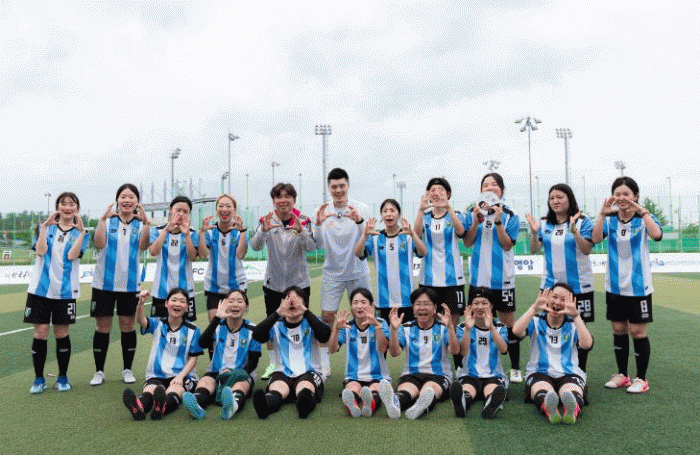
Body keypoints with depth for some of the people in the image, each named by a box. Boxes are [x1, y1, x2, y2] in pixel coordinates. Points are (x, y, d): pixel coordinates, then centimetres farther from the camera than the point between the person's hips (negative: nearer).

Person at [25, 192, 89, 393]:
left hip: (65, 291, 0)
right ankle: (39, 379, 14)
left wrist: (81, 231, -15)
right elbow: (41, 251, -8)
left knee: (62, 333, 3)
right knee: (40, 332, 0)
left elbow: (72, 255, -11)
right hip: (40, 288, 1)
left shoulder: (80, 233, 8)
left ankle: (62, 378, 18)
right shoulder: (45, 228, 11)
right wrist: (45, 226, -12)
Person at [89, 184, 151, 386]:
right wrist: (103, 220, -25)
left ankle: (127, 370, 19)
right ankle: (99, 371, 16)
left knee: (127, 326, 7)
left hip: (130, 284, 0)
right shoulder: (108, 221, 2)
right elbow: (99, 244, -14)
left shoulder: (140, 223, 3)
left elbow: (143, 245, -15)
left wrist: (146, 223, -30)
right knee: (102, 327, 4)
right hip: (104, 282, 0)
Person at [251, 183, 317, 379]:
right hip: (273, 282, 1)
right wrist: (264, 230, -35)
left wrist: (301, 230, -36)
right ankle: (273, 364, 25)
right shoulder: (266, 220, -3)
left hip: (299, 281, -1)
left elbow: (311, 247, -16)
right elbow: (255, 246, -15)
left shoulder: (303, 220, -4)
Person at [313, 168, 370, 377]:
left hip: (358, 272, -1)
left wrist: (359, 221, -32)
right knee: (327, 316, -2)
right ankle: (324, 364, 9)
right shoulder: (323, 211, -1)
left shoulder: (362, 209, -5)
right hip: (332, 272, 1)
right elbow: (318, 245, -5)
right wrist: (318, 224, -24)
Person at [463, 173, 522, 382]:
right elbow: (467, 242, 0)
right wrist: (475, 221, -14)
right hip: (478, 276, 2)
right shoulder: (473, 212, 6)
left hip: (502, 277, -2)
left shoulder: (509, 215, 0)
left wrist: (498, 222, -18)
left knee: (508, 323, 3)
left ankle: (515, 369, 15)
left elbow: (507, 245, -8)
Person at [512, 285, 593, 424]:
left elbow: (587, 345, -12)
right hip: (539, 373, -1)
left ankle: (573, 411, -69)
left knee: (572, 393, -38)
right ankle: (550, 411, -69)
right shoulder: (536, 321, 10)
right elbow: (517, 331, -14)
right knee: (542, 392, -39)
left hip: (570, 374, 1)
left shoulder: (573, 324, 12)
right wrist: (534, 308, -18)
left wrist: (576, 316, -18)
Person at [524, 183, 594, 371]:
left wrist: (574, 231, -28)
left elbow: (587, 249, -14)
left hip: (578, 285, -3)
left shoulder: (583, 221, -5)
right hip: (550, 284, 3)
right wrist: (534, 232, -18)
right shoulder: (544, 223, 6)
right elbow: (534, 250, 0)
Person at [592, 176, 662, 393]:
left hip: (638, 286, -3)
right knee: (618, 330, 11)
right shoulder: (610, 220, 1)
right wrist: (602, 213, -27)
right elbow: (596, 238, -18)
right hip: (615, 286, 3)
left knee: (637, 331, 2)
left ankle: (641, 378, 16)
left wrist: (642, 211, -30)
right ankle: (622, 374, 25)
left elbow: (657, 235, -26)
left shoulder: (644, 219, -5)